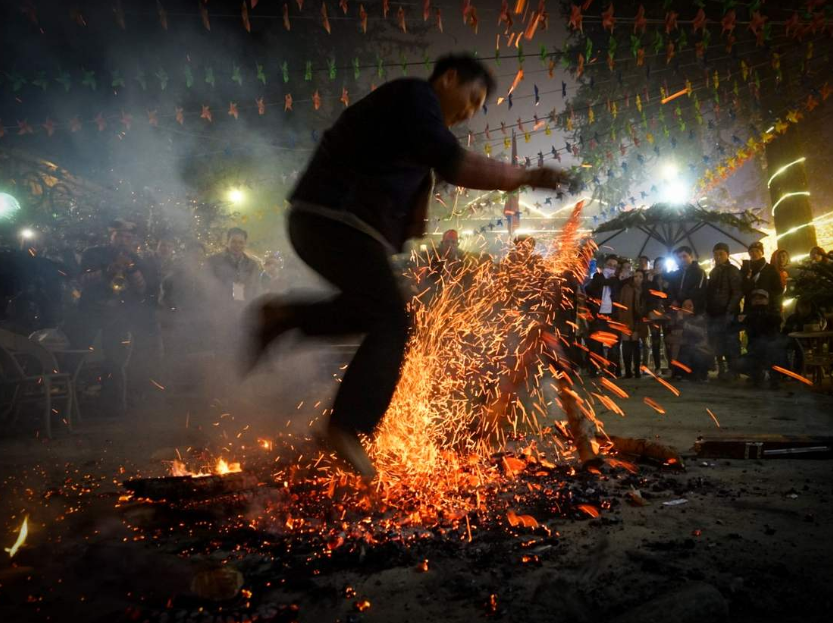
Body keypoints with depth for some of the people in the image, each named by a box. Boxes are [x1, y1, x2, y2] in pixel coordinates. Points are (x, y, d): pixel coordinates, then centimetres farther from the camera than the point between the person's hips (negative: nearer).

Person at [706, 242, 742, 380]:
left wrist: (730, 311, -19)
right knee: (717, 345, 7)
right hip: (714, 314, 7)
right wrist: (708, 311, 9)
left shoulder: (733, 270, -2)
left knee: (731, 344, -4)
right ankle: (722, 370, 14)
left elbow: (738, 292, -10)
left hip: (728, 313, -6)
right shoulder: (714, 272, 18)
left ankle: (732, 371, 1)